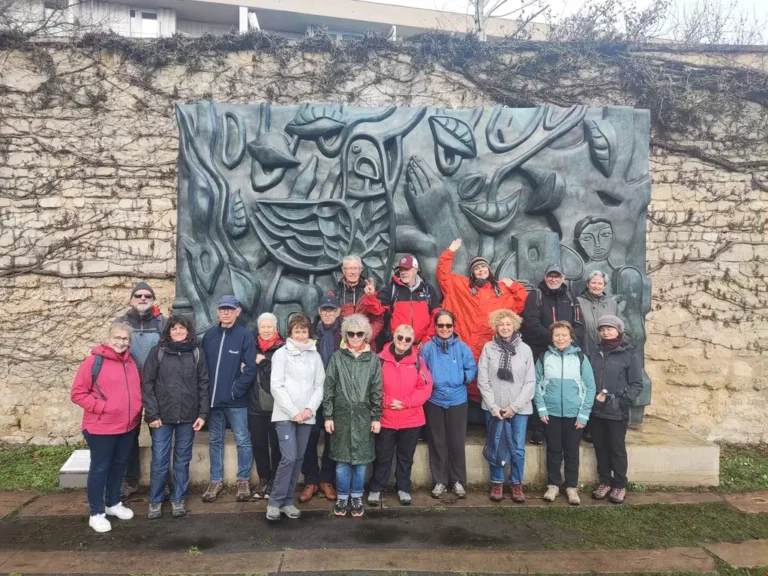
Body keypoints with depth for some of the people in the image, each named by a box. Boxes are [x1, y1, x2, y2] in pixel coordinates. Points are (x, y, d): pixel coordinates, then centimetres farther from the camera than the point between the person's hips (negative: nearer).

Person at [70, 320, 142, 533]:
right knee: (99, 468, 5)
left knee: (119, 466, 18)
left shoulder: (130, 362, 7)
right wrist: (101, 407, -18)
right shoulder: (94, 361, -12)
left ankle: (113, 503, 34)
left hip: (128, 426, 6)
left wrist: (136, 410, 5)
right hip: (101, 427, -6)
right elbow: (77, 393, -12)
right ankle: (96, 513, 17)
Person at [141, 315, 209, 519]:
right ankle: (155, 501, 22)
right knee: (159, 461, 4)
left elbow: (203, 385, 4)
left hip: (188, 417, 1)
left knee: (182, 461, 10)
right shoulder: (157, 352, -1)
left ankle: (178, 499, 25)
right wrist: (152, 414, -8)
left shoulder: (196, 354, 4)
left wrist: (202, 413, -1)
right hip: (162, 416, -1)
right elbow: (147, 384, -3)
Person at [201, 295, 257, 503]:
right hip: (213, 398, 4)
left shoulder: (245, 335, -8)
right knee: (215, 441, 14)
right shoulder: (209, 335, 5)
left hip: (236, 400, -4)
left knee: (242, 440, 7)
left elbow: (251, 369, -12)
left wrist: (236, 390, -14)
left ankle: (243, 479, 22)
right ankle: (216, 480, 28)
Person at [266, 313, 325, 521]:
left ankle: (287, 501, 20)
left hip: (307, 416, 4)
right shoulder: (281, 354, -2)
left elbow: (320, 386, 7)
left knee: (298, 459, 8)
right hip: (285, 415, -4)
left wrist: (310, 408, -8)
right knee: (289, 458, -12)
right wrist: (293, 412, -12)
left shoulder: (315, 356, 8)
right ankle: (275, 502, 3)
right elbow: (277, 386, -7)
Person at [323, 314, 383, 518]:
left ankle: (356, 497, 23)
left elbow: (377, 390, 3)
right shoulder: (337, 357, 1)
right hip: (341, 415, 0)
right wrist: (328, 416, -3)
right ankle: (342, 497, 22)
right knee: (342, 459, 6)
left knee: (361, 459, 7)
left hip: (364, 416, 0)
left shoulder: (372, 359, 2)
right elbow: (328, 388, 0)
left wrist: (376, 417, 0)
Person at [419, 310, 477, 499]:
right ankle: (440, 481, 22)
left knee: (457, 442, 7)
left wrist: (463, 378, -17)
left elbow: (472, 369, 0)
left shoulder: (462, 347, -2)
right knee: (437, 442, 10)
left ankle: (458, 481, 22)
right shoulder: (427, 348, -2)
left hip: (457, 401, 0)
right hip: (434, 401, 0)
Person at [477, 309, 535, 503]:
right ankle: (497, 483, 22)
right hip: (494, 408, 0)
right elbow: (482, 381, -1)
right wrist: (493, 406, -8)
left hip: (519, 408, 1)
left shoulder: (525, 349, 1)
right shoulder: (488, 348, -1)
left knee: (518, 449, 3)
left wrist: (514, 406, -7)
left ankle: (516, 483, 21)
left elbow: (530, 382, 0)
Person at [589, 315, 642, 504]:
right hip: (596, 411, 4)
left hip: (617, 412, -4)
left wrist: (621, 401, -15)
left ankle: (620, 485, 18)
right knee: (600, 448, 12)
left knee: (617, 449, 5)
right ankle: (604, 482, 25)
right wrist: (592, 398, -4)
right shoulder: (594, 355, 10)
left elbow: (637, 385, -5)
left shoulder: (629, 355, -4)